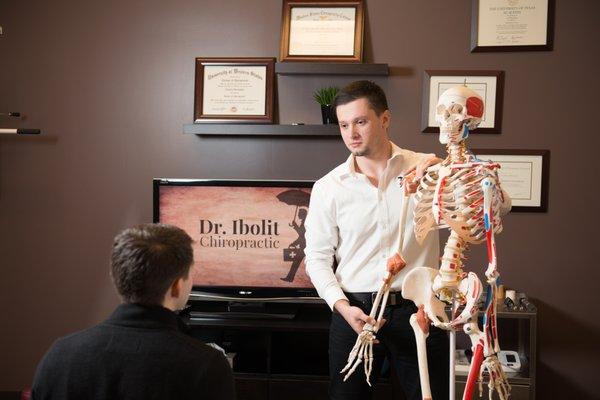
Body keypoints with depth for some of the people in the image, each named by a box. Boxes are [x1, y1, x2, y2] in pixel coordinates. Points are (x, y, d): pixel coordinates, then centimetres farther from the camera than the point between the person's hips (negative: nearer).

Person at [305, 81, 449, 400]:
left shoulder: (424, 169, 0)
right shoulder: (328, 187, 1)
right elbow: (317, 257, 3)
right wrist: (342, 306, -12)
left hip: (418, 310, 0)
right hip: (354, 311, 1)